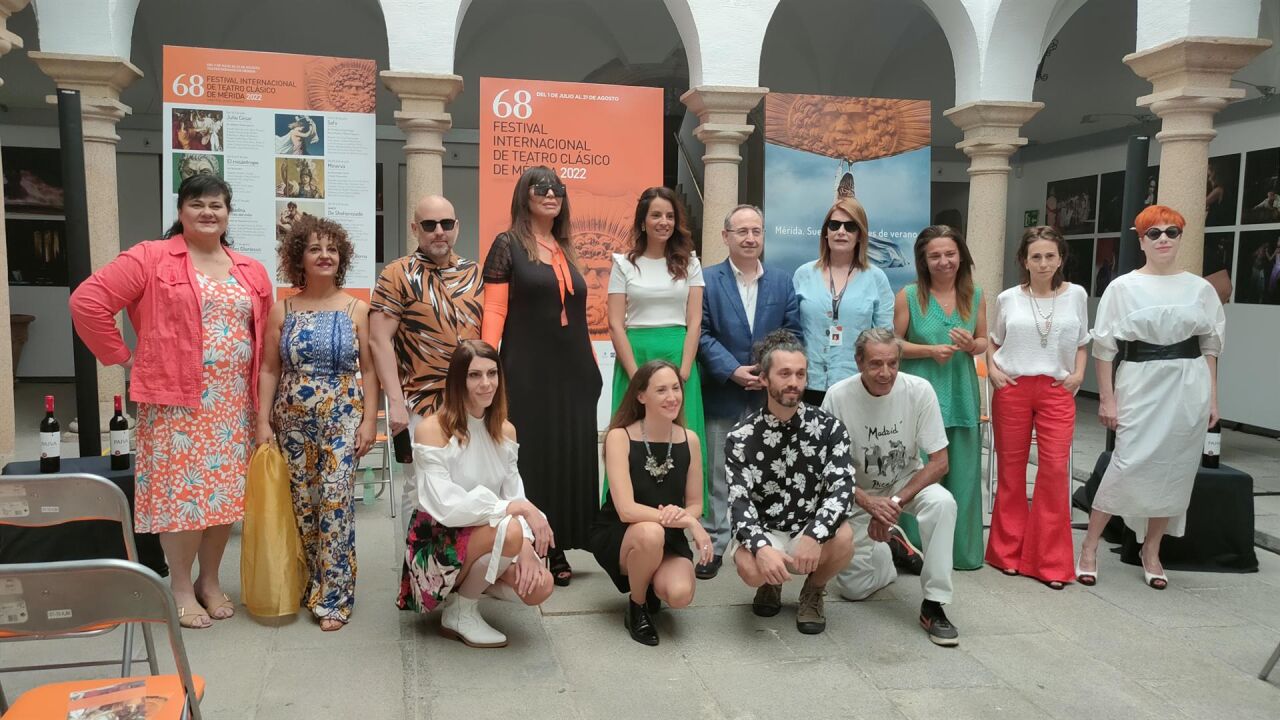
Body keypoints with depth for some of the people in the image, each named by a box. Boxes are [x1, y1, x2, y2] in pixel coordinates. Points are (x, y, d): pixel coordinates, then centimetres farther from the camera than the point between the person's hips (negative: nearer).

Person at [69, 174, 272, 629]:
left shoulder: (251, 272, 11)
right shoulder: (151, 259, -4)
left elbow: (264, 335, 13)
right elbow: (87, 301, -9)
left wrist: (261, 395, 5)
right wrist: (123, 357, -5)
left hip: (233, 403, 5)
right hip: (176, 400, -5)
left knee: (227, 490, 9)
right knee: (180, 491, 0)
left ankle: (210, 580, 26)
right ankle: (181, 588, 16)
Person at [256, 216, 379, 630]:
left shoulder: (356, 310, 1)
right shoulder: (281, 311, 5)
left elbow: (368, 370, 2)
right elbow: (269, 370, 5)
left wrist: (369, 420, -5)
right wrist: (263, 422, 0)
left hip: (342, 420, -2)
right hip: (292, 421, 2)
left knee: (335, 503, -7)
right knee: (301, 506, 7)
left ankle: (334, 597, 2)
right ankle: (307, 587, 24)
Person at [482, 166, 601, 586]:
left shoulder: (565, 250, 16)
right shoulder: (508, 245, 0)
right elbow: (494, 311, -7)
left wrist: (592, 363, 15)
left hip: (572, 371, 6)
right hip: (528, 370, -5)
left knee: (569, 455, 7)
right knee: (530, 455, -1)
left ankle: (557, 549, 18)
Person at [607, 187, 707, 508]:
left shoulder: (689, 263, 10)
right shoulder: (625, 264, 6)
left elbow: (694, 322, 3)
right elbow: (615, 324, -1)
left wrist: (683, 372, -9)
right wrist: (636, 376, -10)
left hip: (679, 357, 1)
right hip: (635, 357, -1)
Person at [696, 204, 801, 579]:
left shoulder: (782, 282, 10)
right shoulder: (707, 279, 0)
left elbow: (792, 334, 5)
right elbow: (702, 333, -6)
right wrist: (733, 371, -16)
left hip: (769, 395, 3)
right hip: (722, 394, -2)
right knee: (717, 474, 5)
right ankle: (714, 546, 14)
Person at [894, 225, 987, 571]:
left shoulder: (975, 295, 7)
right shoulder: (909, 295, -3)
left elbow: (984, 341, 16)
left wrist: (971, 345, -7)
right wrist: (930, 350, -15)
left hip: (961, 396, 3)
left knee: (961, 475, 8)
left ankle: (961, 549, 23)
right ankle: (916, 549, 12)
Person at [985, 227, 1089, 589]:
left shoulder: (1076, 295, 5)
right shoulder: (1008, 299, 3)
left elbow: (1082, 342, 15)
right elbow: (993, 341, 15)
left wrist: (1079, 373, 0)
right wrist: (992, 369, -2)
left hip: (1057, 391, 0)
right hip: (1011, 389, 0)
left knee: (1056, 470, -7)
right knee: (1010, 470, 7)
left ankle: (1051, 562, 5)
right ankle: (1008, 552, 21)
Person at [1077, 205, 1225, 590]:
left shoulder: (1201, 289, 6)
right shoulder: (1123, 288, -2)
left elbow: (1210, 346, 12)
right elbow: (1104, 346, -2)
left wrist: (1213, 397, 8)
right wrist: (1106, 399, -5)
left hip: (1189, 386, 3)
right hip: (1141, 384, -3)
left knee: (1174, 470, 7)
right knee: (1129, 465, -9)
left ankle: (1151, 552, 22)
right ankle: (1089, 547, 3)